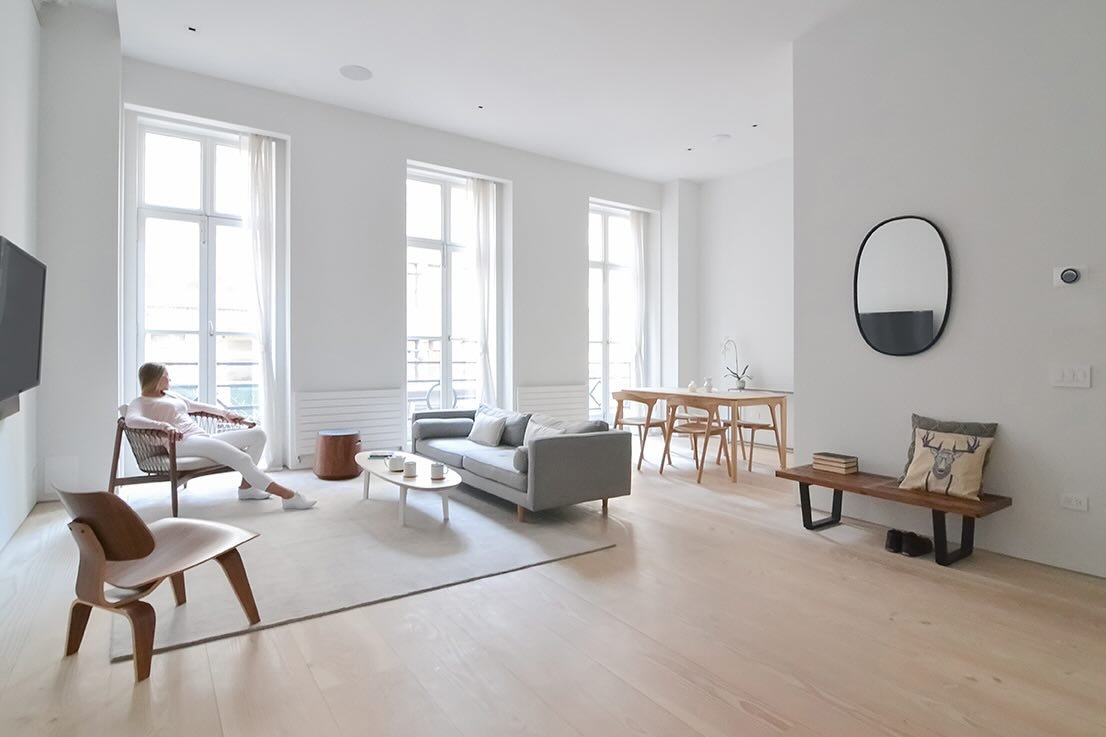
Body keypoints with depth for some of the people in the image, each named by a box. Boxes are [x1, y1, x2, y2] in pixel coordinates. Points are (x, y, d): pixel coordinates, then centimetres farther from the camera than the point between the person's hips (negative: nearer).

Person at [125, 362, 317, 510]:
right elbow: (131, 420, -18)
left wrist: (225, 413, 34)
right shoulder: (140, 402, 4)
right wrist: (163, 425, -36)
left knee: (258, 434, -3)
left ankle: (246, 486, -6)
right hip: (184, 443, -9)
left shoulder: (169, 395, 28)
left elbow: (195, 405, 40)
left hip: (204, 438, 9)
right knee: (242, 459, -28)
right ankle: (289, 496, -32)